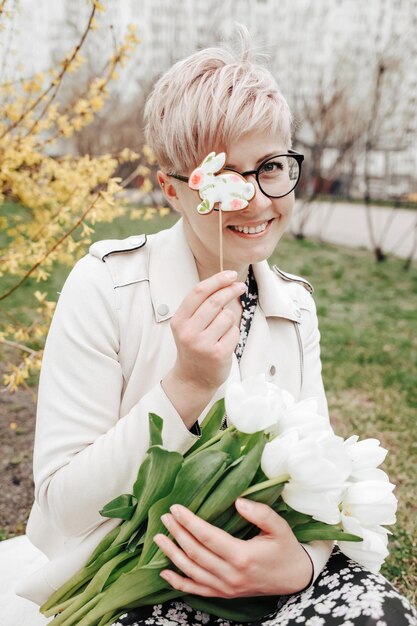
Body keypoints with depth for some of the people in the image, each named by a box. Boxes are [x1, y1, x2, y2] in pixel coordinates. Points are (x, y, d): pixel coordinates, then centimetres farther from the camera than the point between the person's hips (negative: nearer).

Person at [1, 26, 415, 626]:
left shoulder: (294, 305, 0)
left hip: (255, 574, 5)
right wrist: (187, 387, -29)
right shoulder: (105, 286, -16)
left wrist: (301, 561, -22)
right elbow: (61, 504, -16)